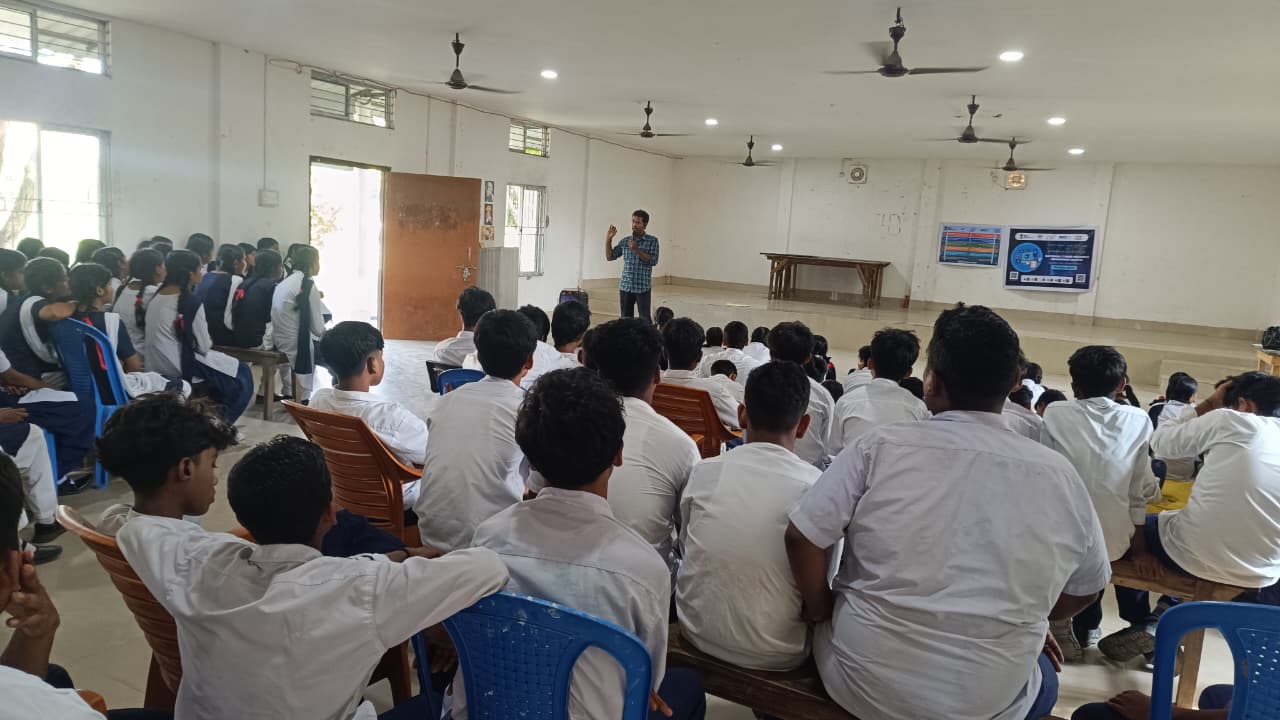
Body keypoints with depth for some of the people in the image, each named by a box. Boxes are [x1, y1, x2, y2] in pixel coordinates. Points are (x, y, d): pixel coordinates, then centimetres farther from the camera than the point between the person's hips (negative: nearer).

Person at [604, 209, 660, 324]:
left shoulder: (652, 241, -2)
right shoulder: (624, 241, 8)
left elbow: (653, 261, -11)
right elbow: (610, 257, 10)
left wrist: (637, 250, -20)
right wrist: (608, 239, 0)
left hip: (643, 287, -4)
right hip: (625, 287, 4)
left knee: (645, 320, -2)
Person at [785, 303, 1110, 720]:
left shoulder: (880, 447, -13)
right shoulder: (1059, 475, -7)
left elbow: (801, 537, -14)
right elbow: (1085, 590, 6)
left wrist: (821, 610, 3)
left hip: (861, 681, -1)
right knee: (1042, 678, 34)